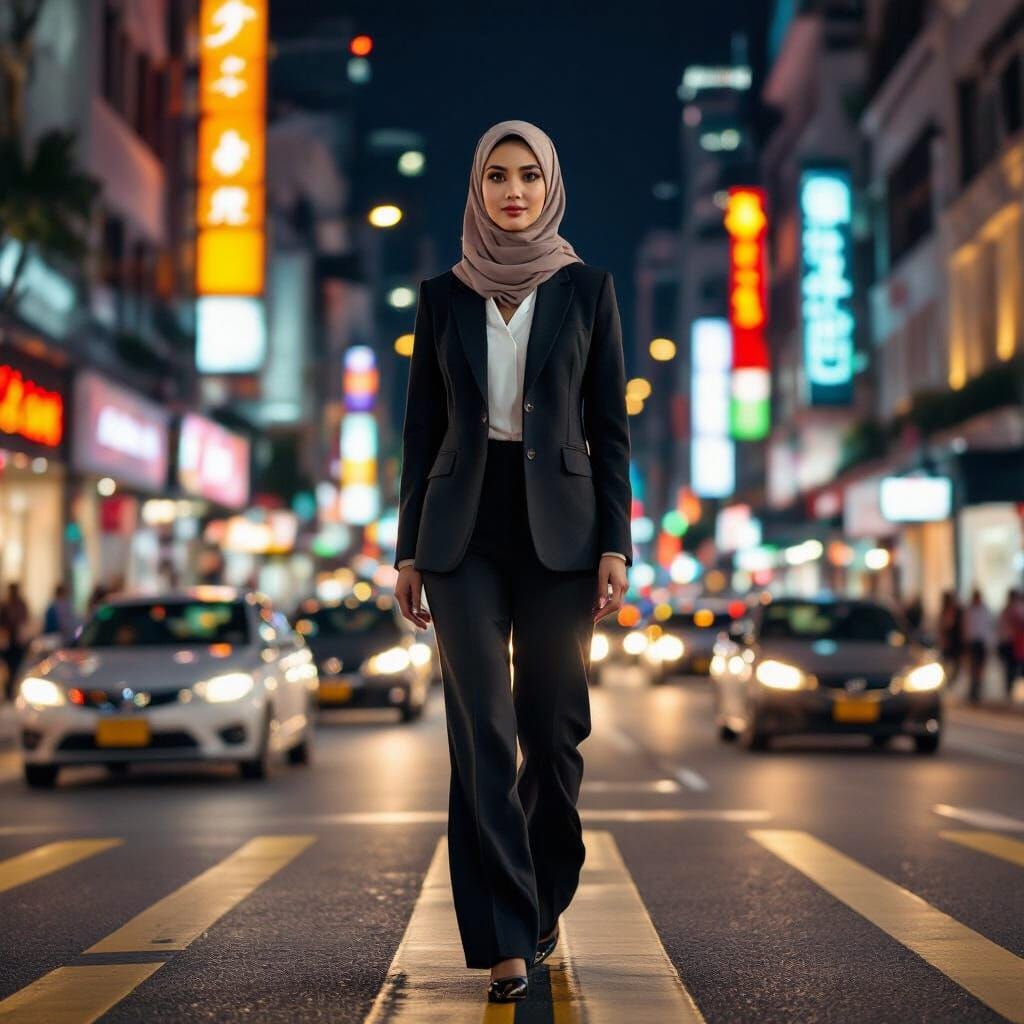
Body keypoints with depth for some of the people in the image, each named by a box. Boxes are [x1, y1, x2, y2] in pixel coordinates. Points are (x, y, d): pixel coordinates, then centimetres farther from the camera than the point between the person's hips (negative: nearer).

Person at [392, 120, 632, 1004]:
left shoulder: (586, 288, 5)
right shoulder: (444, 295, 9)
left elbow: (611, 427, 3)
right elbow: (423, 429, 9)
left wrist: (615, 544, -5)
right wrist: (409, 550, 5)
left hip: (556, 527, 0)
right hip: (465, 531, 1)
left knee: (553, 730, 5)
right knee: (482, 735, -6)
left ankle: (543, 900, 29)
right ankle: (506, 940, -2)